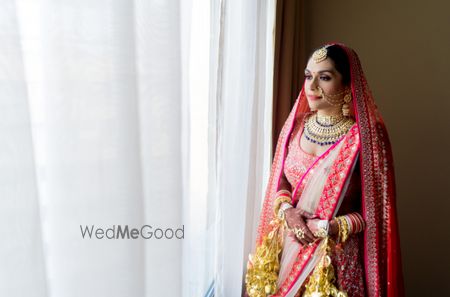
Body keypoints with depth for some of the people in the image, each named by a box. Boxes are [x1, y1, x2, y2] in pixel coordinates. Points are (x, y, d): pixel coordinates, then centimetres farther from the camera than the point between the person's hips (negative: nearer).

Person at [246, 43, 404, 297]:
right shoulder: (296, 124, -2)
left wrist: (331, 227, -18)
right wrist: (287, 211, -11)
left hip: (337, 254, -4)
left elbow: (376, 209, -10)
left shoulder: (366, 135, -15)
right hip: (289, 246, 4)